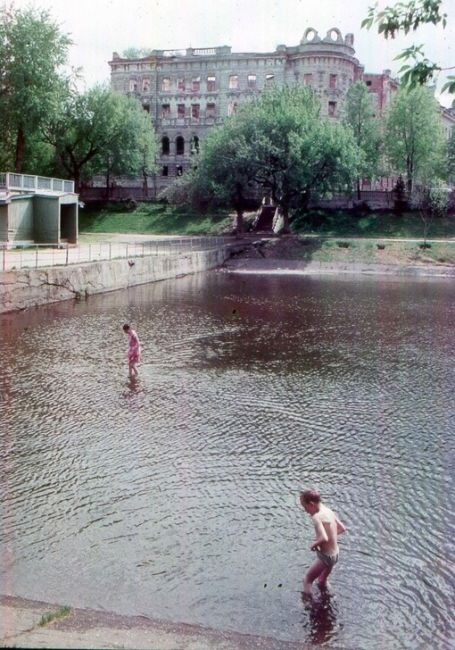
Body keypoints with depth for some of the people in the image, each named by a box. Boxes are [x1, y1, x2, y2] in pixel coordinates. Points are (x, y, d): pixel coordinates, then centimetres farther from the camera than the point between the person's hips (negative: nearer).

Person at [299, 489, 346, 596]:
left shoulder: (317, 517, -25)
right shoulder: (328, 511, 1)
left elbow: (324, 538, -35)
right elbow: (342, 529, 15)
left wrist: (314, 544, -17)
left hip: (325, 557, -9)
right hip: (335, 554, 9)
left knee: (307, 581, 6)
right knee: (322, 581, 29)